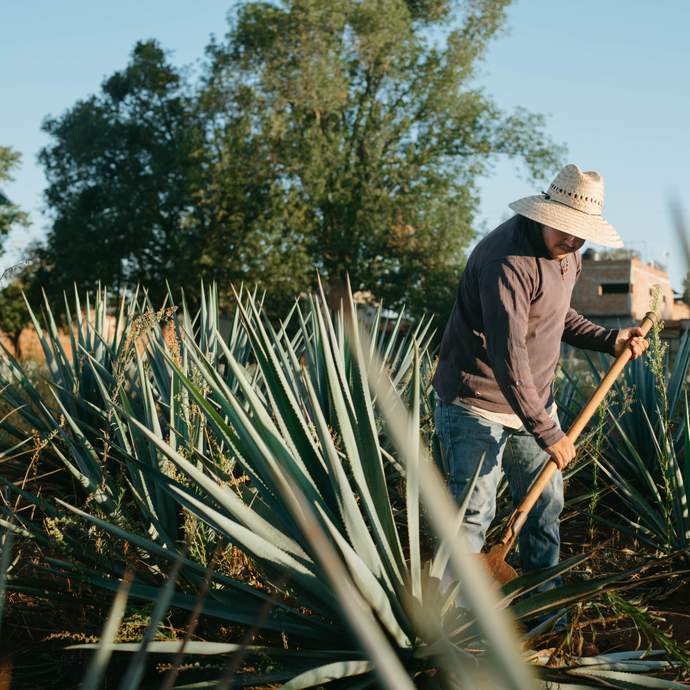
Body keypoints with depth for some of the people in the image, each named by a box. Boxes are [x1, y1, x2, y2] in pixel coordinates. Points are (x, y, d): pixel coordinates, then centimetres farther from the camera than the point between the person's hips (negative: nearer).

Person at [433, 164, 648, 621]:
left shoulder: (566, 253, 5)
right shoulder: (507, 260, -26)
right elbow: (507, 356, -30)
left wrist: (609, 341, 4)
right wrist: (546, 433, -28)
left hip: (535, 400, 9)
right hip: (478, 406, -8)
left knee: (546, 505, 12)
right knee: (473, 511, -7)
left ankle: (542, 602, 28)